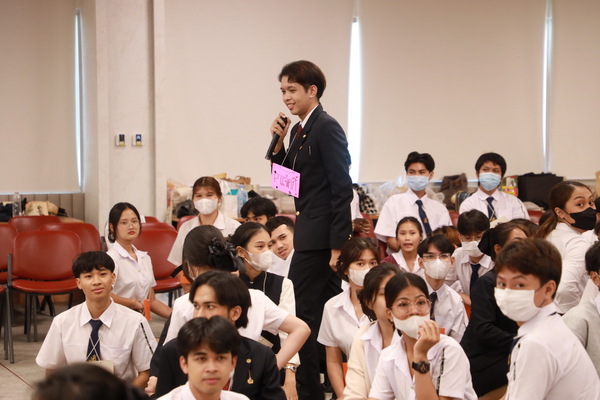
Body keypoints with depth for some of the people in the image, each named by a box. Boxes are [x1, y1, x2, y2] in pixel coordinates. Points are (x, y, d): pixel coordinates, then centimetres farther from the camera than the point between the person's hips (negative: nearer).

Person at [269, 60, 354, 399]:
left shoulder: (326, 128, -13)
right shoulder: (299, 130, 14)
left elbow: (342, 189, -17)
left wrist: (338, 243, -20)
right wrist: (279, 143, 3)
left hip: (320, 235, -9)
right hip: (312, 233, 9)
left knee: (304, 311, -7)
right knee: (326, 312, 15)